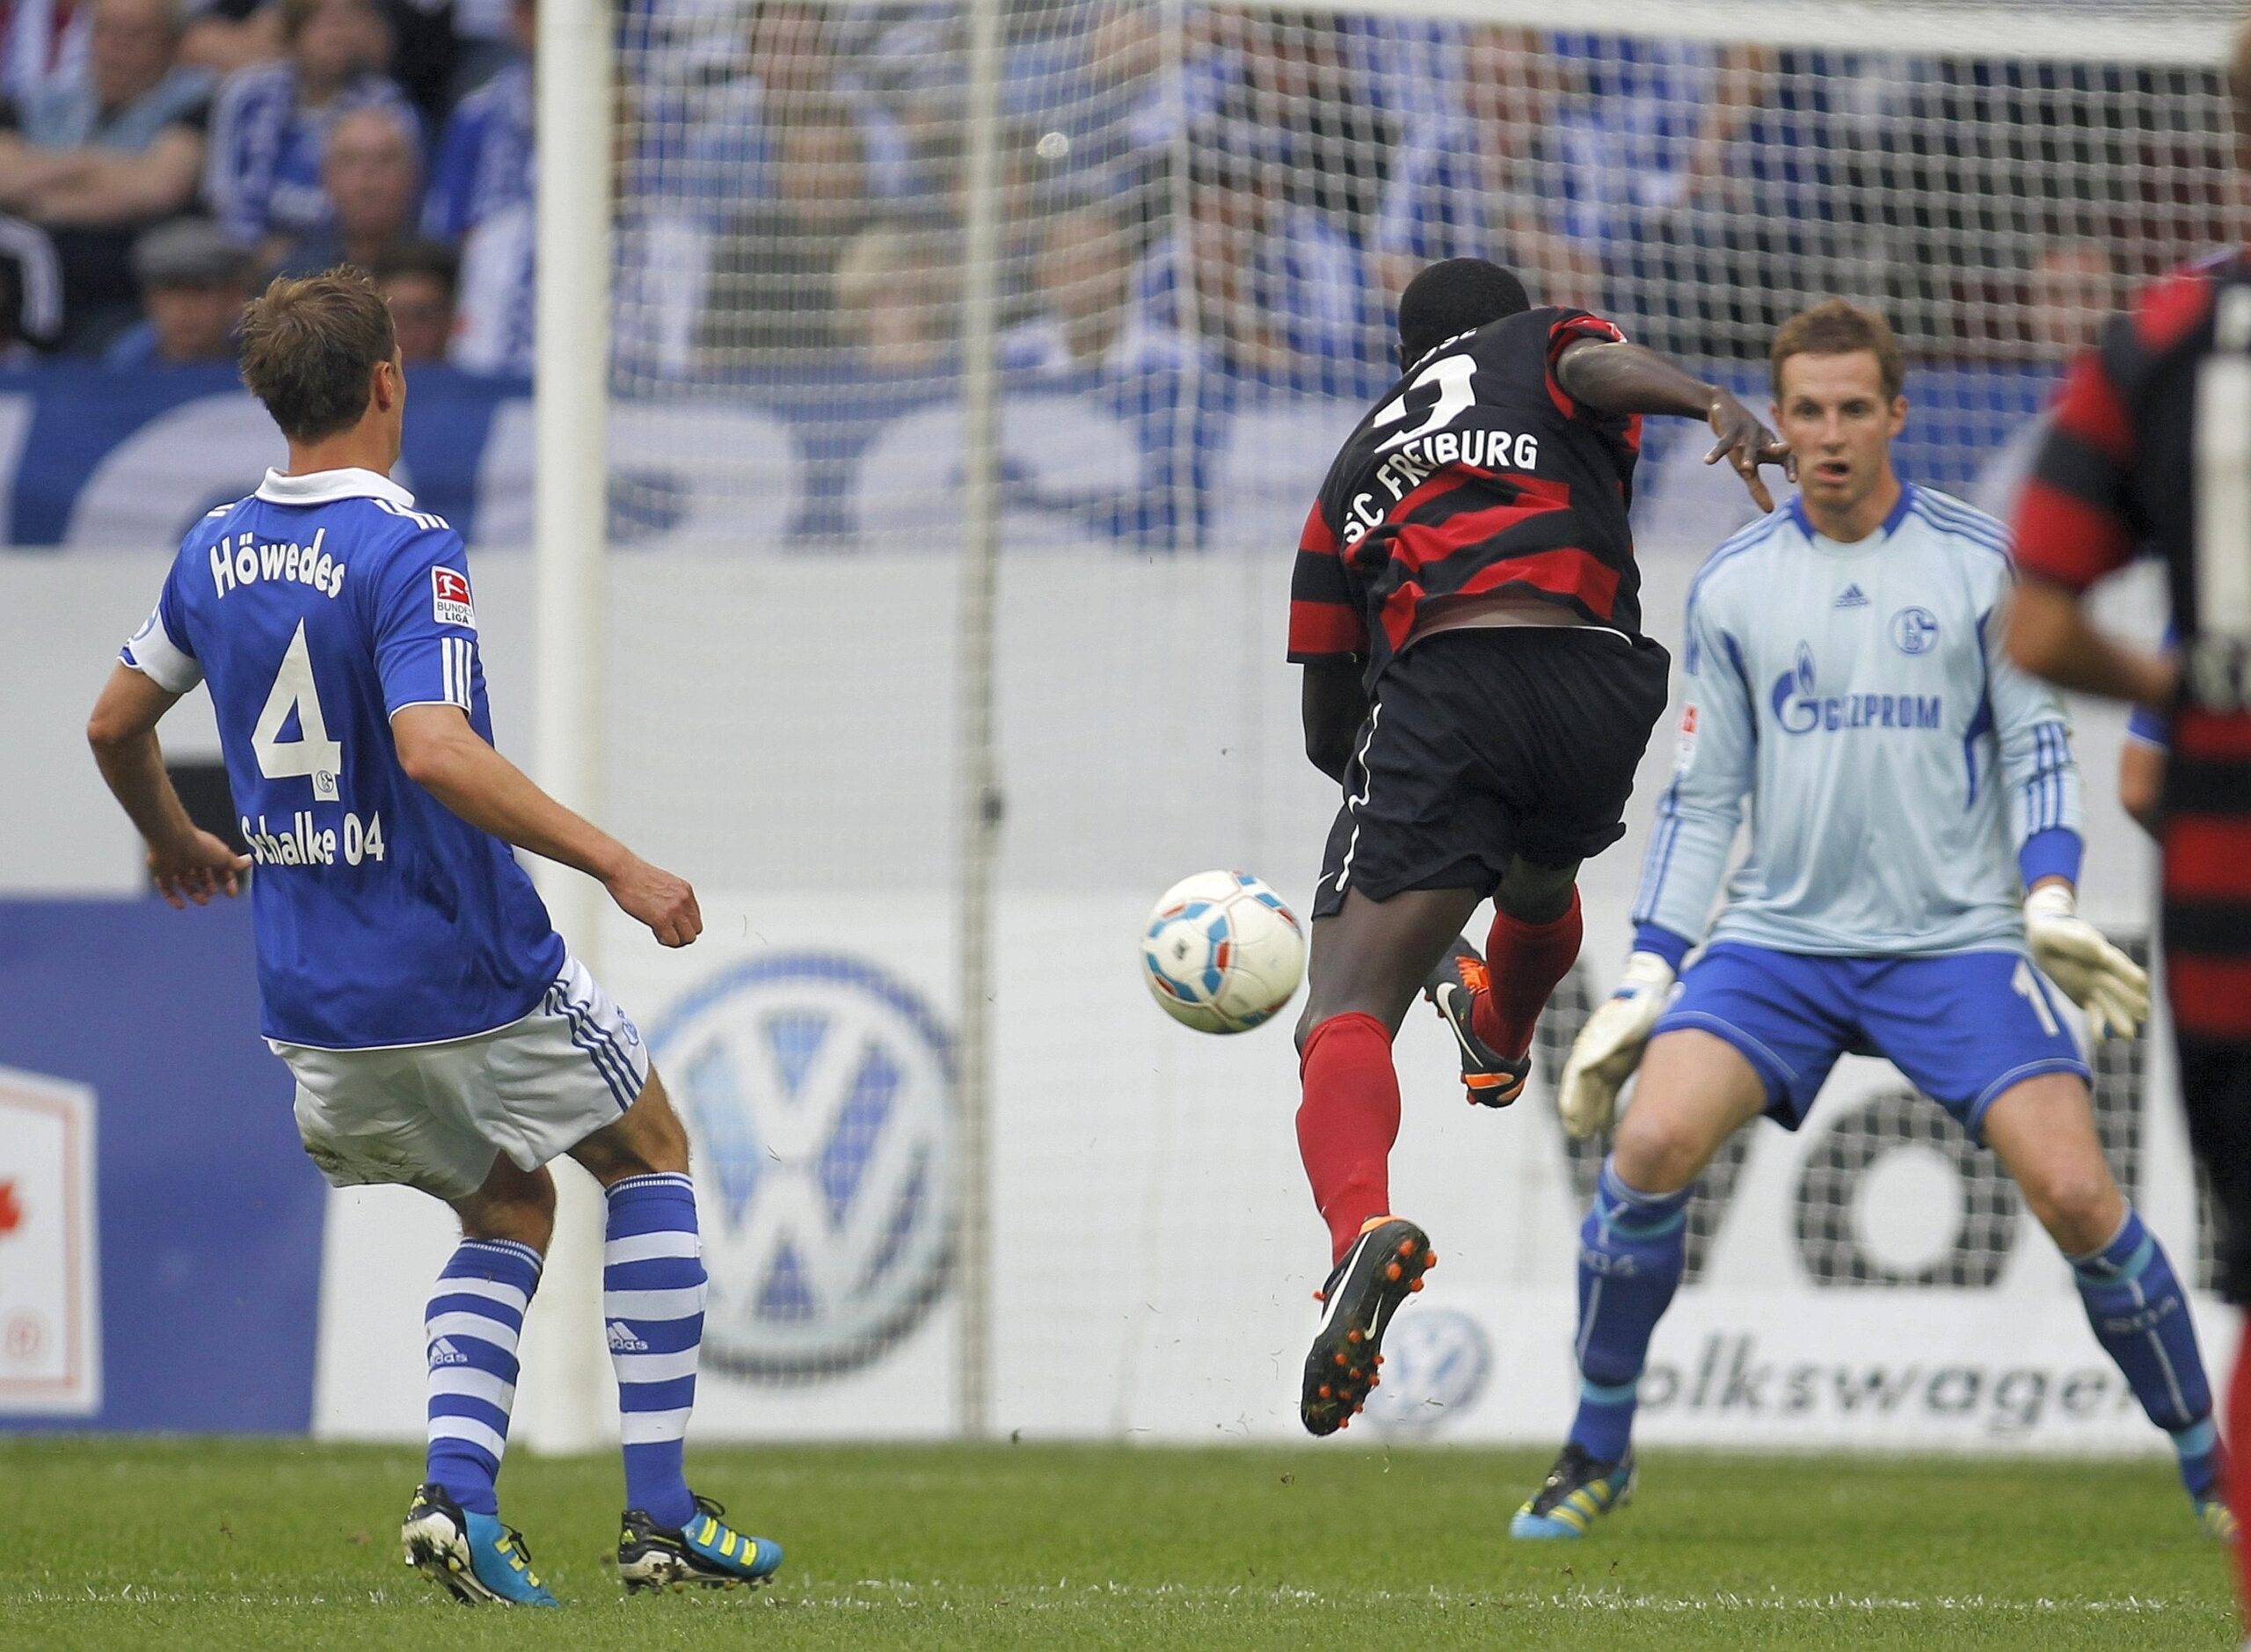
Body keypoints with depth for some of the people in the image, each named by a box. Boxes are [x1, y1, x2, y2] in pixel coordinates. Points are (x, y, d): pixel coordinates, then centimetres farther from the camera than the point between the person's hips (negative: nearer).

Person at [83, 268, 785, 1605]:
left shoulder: (218, 551, 5)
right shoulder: (408, 553, -17)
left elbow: (116, 725, 17)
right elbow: (435, 752, -30)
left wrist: (177, 842, 37)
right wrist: (619, 867, -29)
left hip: (315, 1009, 6)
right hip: (468, 976, -6)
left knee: (512, 1210, 23)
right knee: (650, 1153, 17)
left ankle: (458, 1490, -1)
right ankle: (661, 1515, 11)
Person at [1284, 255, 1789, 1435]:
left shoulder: (1357, 466, 30)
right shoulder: (1542, 348, 25)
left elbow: (1329, 737, 28)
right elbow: (1595, 365, -4)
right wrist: (1715, 404, -22)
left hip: (1435, 688, -1)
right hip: (1596, 683, 1)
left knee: (1344, 1019, -10)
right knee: (1543, 881, 38)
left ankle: (1361, 1224, -40)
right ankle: (1499, 1041, 68)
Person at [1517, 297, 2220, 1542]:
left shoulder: (1980, 563, 1)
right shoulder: (1732, 586, 7)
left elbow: (2036, 746, 5)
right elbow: (1700, 797, 11)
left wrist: (2050, 903, -11)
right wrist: (1642, 984, 5)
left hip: (1955, 941, -2)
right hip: (1779, 940, 2)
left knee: (2076, 1194, -16)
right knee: (1652, 1142, -21)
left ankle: (2208, 1469, 4)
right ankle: (1598, 1451, -1)